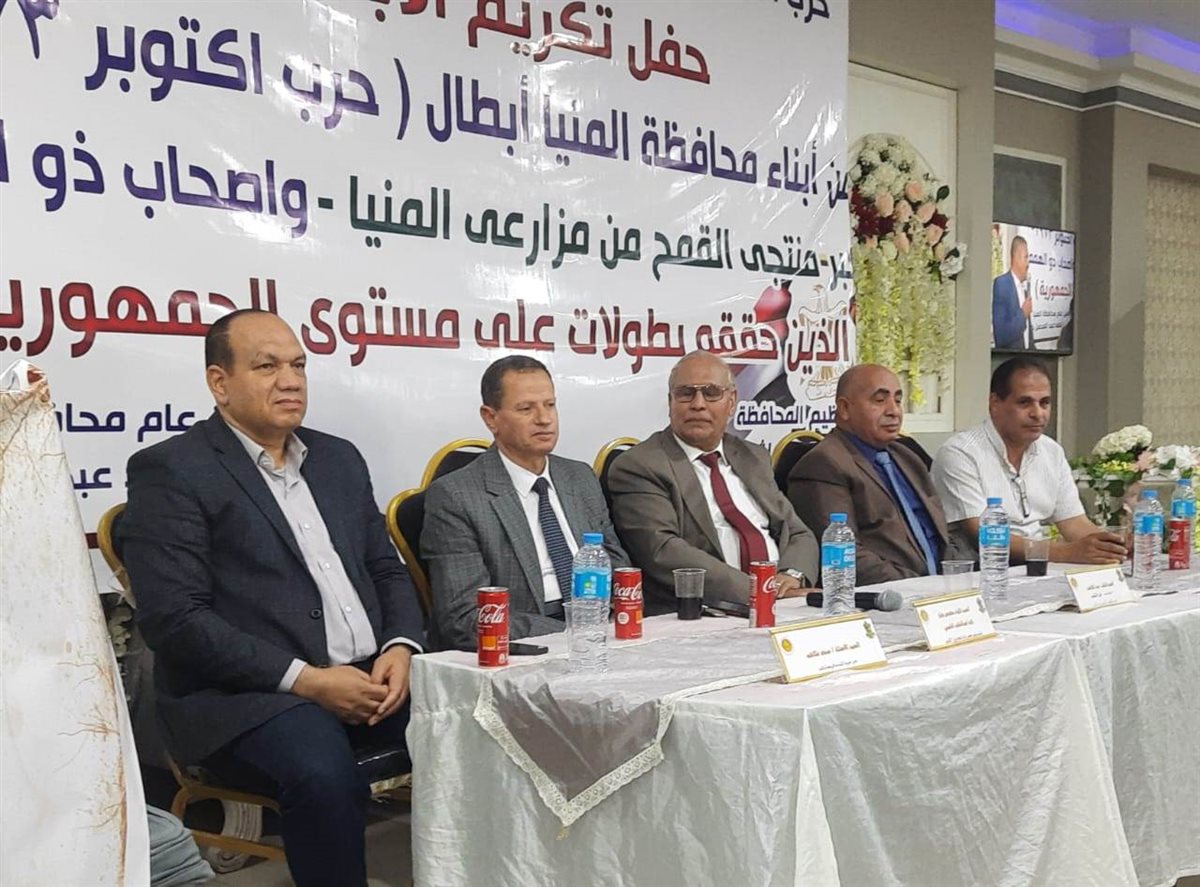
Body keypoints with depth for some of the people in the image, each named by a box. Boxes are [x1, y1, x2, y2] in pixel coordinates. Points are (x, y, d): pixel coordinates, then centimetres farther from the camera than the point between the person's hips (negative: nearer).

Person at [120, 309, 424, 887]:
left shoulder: (339, 459, 17)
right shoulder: (170, 471, -2)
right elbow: (174, 618, -11)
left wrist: (400, 648, -2)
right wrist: (305, 679, -17)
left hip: (373, 678, 6)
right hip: (245, 693, -6)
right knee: (325, 776, -34)